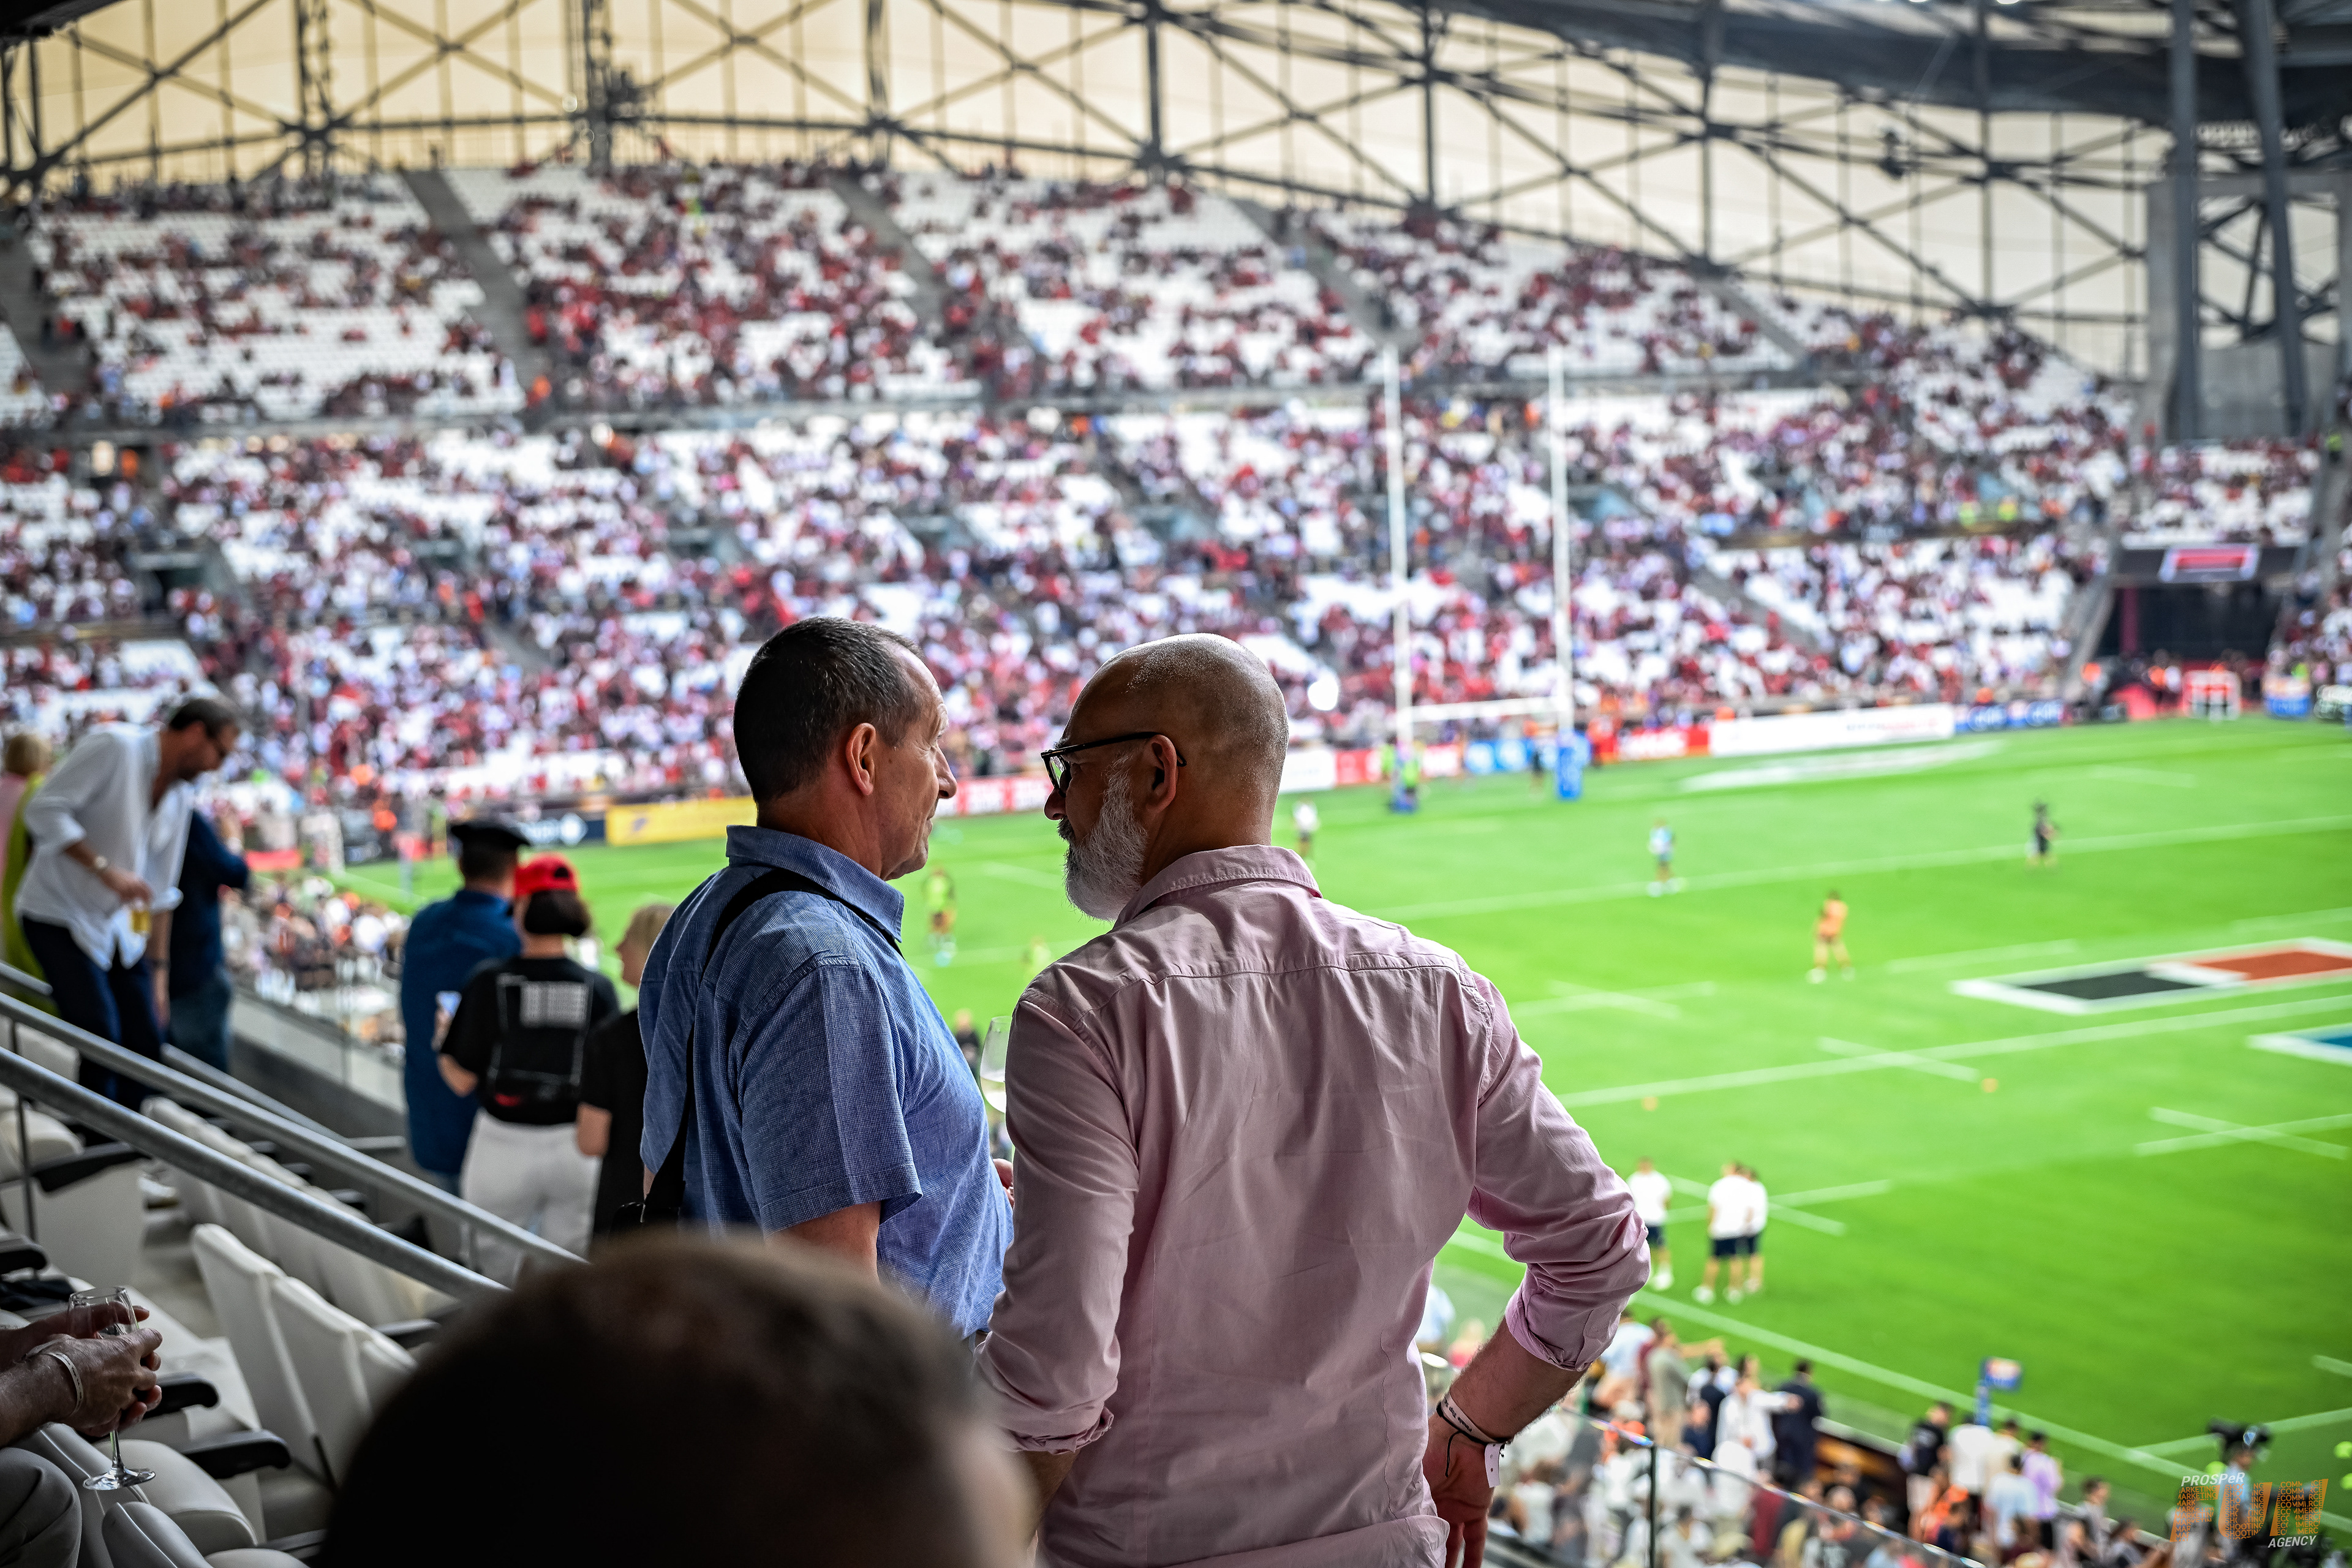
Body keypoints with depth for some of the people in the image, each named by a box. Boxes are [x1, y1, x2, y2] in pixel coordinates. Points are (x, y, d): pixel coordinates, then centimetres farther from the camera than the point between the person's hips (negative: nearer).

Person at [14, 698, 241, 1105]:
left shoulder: (181, 798, 8)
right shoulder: (113, 745, -16)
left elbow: (161, 891, 14)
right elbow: (45, 810, -22)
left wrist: (158, 971, 14)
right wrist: (107, 870, -28)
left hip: (118, 926, 8)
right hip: (57, 917, -8)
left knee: (147, 1042, 0)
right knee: (101, 1039, -17)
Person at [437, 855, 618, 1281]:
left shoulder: (489, 982, -9)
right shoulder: (597, 989, -6)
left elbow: (462, 1079, -4)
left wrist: (440, 1047, 15)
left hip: (504, 1146, -1)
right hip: (572, 1147, 1)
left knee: (499, 1273, 11)